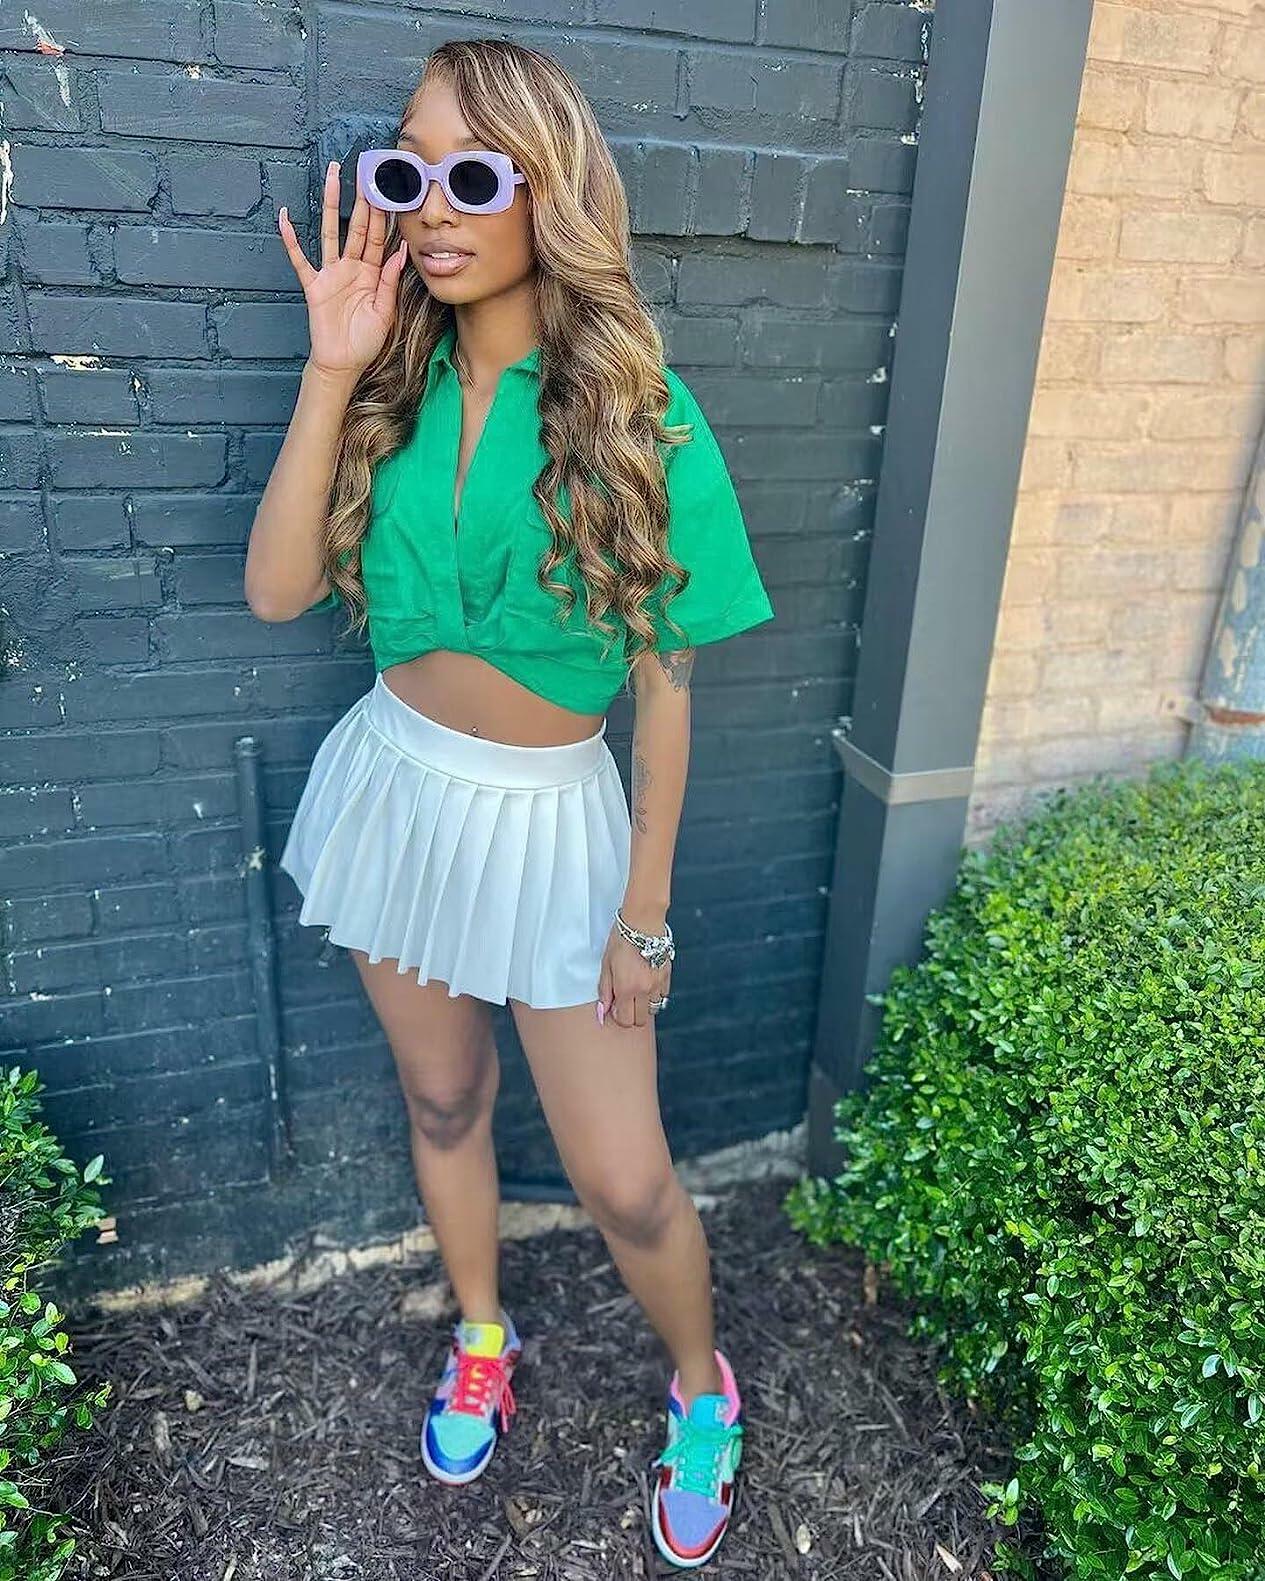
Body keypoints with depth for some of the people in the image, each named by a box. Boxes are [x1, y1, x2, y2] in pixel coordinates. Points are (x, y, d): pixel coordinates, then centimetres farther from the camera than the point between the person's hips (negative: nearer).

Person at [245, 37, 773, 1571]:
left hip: (551, 813, -4)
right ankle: (481, 1336, 50)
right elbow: (275, 590, -11)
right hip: (397, 781, 4)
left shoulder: (638, 410, -13)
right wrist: (332, 370, -16)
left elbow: (661, 680, -11)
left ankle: (701, 1384, 37)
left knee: (623, 1179, 3)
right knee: (440, 1099, 21)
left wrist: (645, 904, -9)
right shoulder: (394, 383, -2)